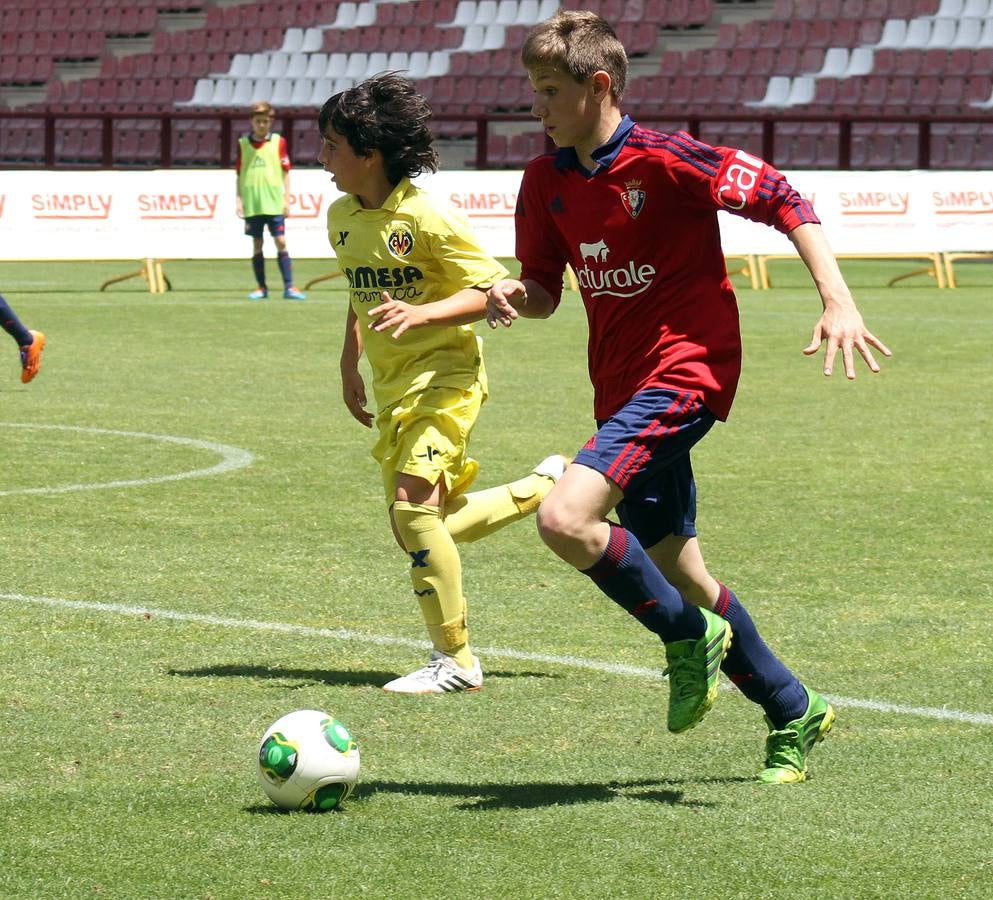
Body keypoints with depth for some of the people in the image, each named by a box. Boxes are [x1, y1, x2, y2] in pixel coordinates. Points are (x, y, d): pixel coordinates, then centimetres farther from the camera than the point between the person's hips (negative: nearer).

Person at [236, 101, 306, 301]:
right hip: (251, 204, 1)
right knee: (257, 245, 5)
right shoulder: (243, 143, 6)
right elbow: (239, 174, 10)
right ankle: (261, 288, 11)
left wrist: (286, 199, 0)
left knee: (281, 242, -5)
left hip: (274, 202, -1)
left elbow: (285, 172, 5)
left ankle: (288, 287, -5)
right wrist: (239, 200, 3)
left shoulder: (278, 142, 3)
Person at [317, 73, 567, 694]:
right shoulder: (342, 218, 7)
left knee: (413, 503, -21)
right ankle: (550, 486, 29)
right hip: (392, 386, 9)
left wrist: (421, 315, -28)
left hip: (445, 373, -8)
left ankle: (456, 660, -13)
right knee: (430, 525, 9)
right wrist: (351, 364, 22)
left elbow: (490, 291, -15)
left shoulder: (427, 217, -17)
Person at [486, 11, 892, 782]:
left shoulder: (665, 161, -15)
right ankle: (793, 712, 30)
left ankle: (689, 637, -4)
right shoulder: (546, 182, 6)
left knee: (565, 519, -26)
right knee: (677, 571, 14)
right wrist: (516, 297, -11)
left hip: (685, 369, -8)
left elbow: (783, 200, -13)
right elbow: (545, 291, 13)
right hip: (621, 388, 8)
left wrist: (838, 302, -21)